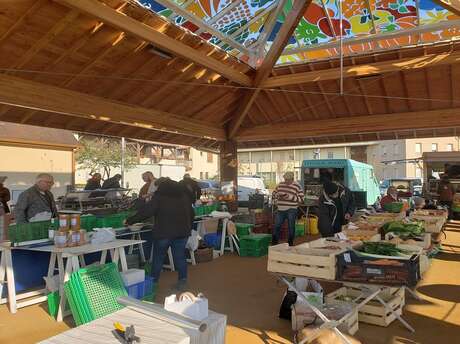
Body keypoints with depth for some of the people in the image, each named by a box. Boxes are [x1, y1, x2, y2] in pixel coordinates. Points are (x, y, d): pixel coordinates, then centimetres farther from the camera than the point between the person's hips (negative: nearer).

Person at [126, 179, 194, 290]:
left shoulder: (159, 196, -8)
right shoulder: (184, 194, 9)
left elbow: (145, 211, -12)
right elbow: (191, 214, 14)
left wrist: (129, 221, -4)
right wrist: (188, 228, 25)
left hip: (163, 232, -4)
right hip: (182, 232, 4)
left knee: (158, 257, 9)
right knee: (180, 257, 10)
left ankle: (153, 282, 18)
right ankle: (182, 281, 13)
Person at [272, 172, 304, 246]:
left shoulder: (297, 186, -6)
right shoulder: (280, 185, 7)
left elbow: (301, 198, -9)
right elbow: (274, 194, 16)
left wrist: (290, 197, -20)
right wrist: (278, 195, -7)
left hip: (291, 210, -4)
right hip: (280, 209, 4)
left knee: (291, 227, 5)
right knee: (276, 226, 7)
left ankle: (290, 243, 19)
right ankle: (274, 242, 20)